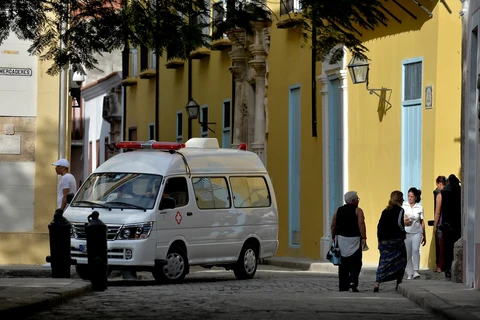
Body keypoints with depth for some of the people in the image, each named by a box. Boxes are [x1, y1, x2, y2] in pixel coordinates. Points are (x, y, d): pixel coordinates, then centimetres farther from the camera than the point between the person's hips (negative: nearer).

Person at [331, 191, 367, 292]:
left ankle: (343, 286, 10)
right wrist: (364, 237, -16)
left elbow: (333, 225, 8)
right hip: (354, 239, -4)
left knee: (343, 264, 10)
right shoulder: (357, 211, -4)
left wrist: (333, 237, 15)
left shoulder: (338, 210, 9)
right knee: (355, 263, 1)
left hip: (341, 239, 4)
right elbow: (361, 224, -15)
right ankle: (353, 281, -20)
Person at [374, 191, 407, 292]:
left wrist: (379, 240, 14)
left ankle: (377, 283, -14)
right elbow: (399, 223, -18)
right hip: (397, 241, -5)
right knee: (400, 261, 10)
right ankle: (399, 284, 11)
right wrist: (403, 232, 0)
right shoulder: (400, 210, -6)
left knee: (383, 262, 2)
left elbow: (379, 226, 9)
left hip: (384, 241, 5)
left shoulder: (385, 211, 11)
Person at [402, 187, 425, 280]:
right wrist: (404, 221, -15)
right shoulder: (403, 206, 3)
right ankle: (409, 274, 12)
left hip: (417, 232, -1)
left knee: (415, 250, -21)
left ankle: (416, 271, -24)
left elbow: (422, 222, 10)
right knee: (408, 254, 3)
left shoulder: (419, 208, 5)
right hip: (406, 233, 1)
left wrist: (424, 236, 13)